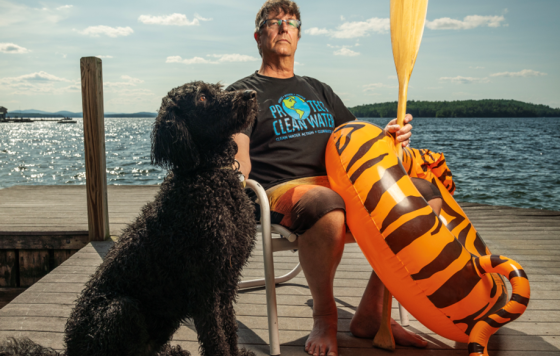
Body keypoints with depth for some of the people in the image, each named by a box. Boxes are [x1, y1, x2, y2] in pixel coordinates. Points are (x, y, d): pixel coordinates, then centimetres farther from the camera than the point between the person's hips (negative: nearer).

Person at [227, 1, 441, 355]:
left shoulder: (319, 90, 29)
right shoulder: (243, 93, 12)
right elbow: (239, 163, -3)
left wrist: (388, 136, 0)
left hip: (343, 187, 6)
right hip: (285, 191, -6)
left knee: (427, 194, -12)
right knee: (326, 205, -41)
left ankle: (371, 313, -7)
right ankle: (325, 316, -12)